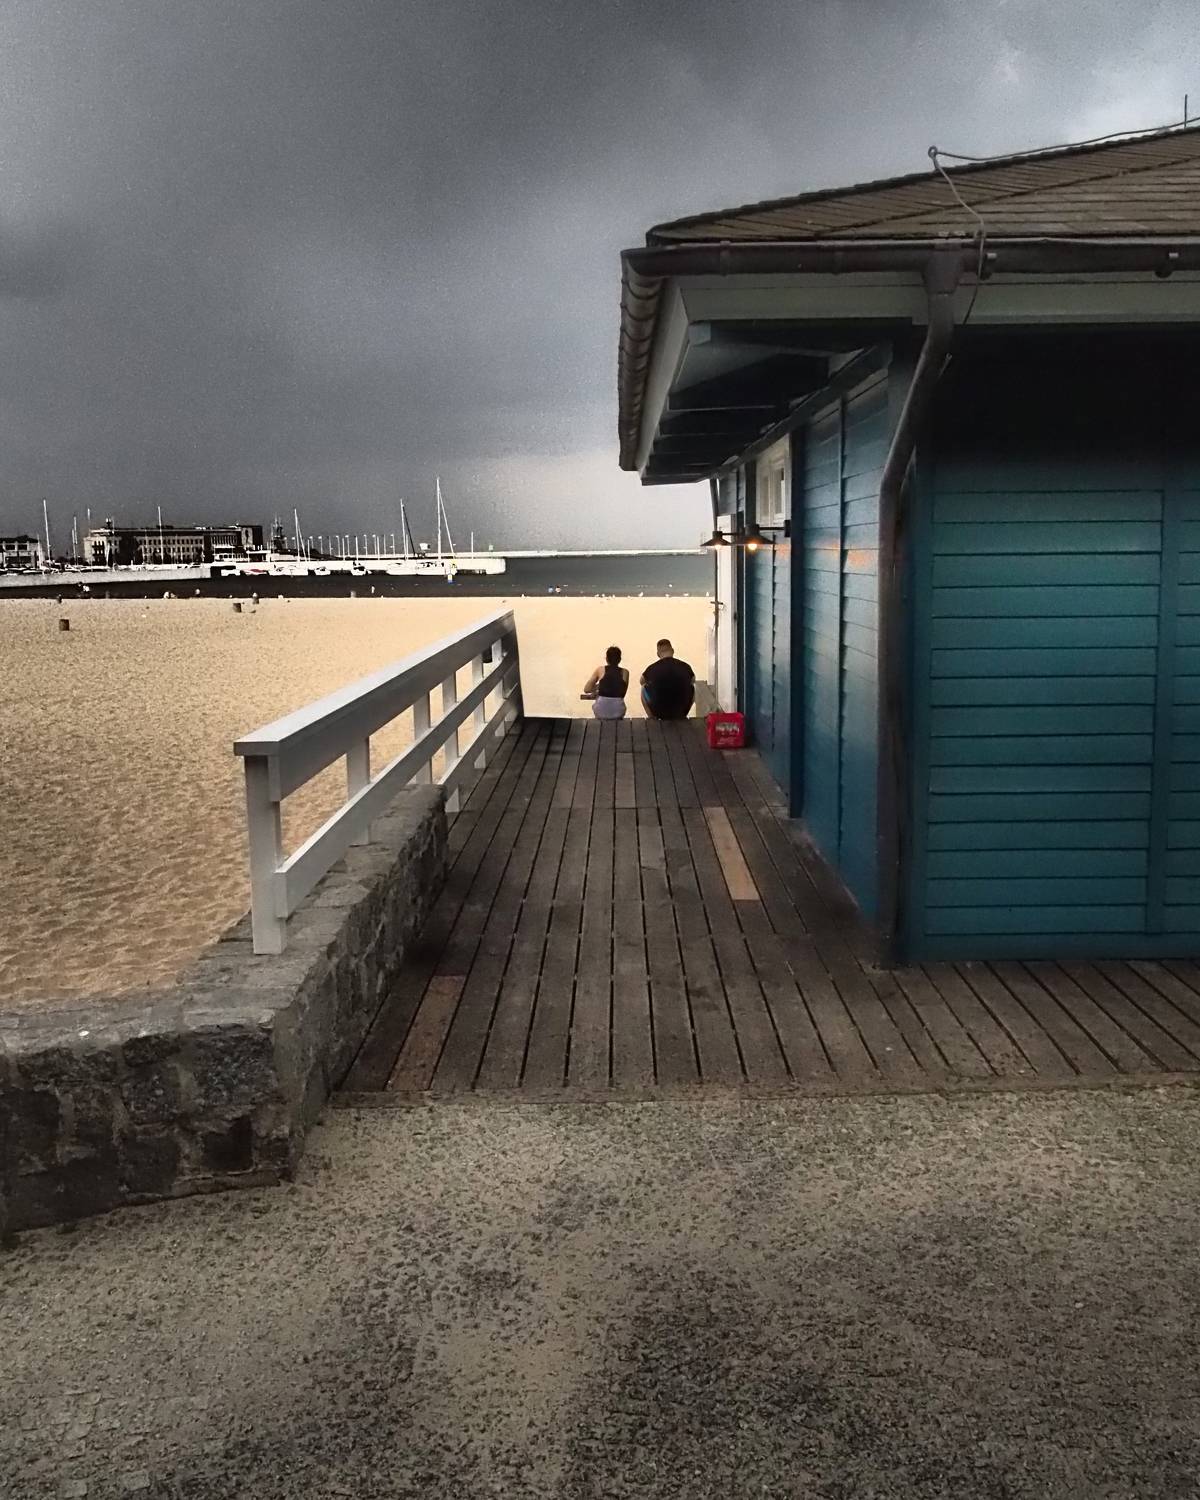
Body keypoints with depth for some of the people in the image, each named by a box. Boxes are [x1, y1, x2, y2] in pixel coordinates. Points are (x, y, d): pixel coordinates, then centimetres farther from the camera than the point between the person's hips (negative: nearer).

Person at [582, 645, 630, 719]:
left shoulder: (600, 670, 1)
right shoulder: (624, 673, 4)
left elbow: (586, 690, 3)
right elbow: (623, 694, 12)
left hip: (601, 712, -1)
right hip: (618, 713, 1)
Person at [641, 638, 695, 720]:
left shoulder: (652, 668, -7)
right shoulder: (685, 667, -4)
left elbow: (642, 681, 16)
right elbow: (693, 680, 19)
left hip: (659, 713, -1)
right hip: (681, 712, 1)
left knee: (644, 688, 23)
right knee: (692, 687, 27)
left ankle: (651, 717, 23)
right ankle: (681, 716, 29)